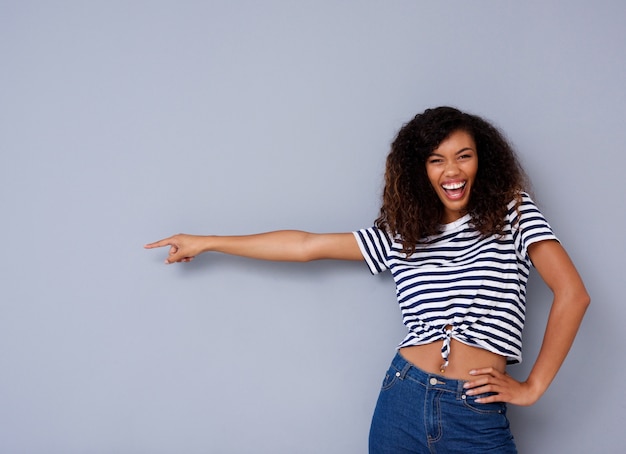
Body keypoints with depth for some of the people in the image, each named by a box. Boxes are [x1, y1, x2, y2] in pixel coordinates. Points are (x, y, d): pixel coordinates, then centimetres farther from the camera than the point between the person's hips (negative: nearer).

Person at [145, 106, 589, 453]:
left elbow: (572, 294, -4)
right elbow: (306, 244, 10)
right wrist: (206, 243, 12)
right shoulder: (399, 233, 9)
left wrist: (533, 386, -4)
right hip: (403, 403, 3)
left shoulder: (512, 212, 2)